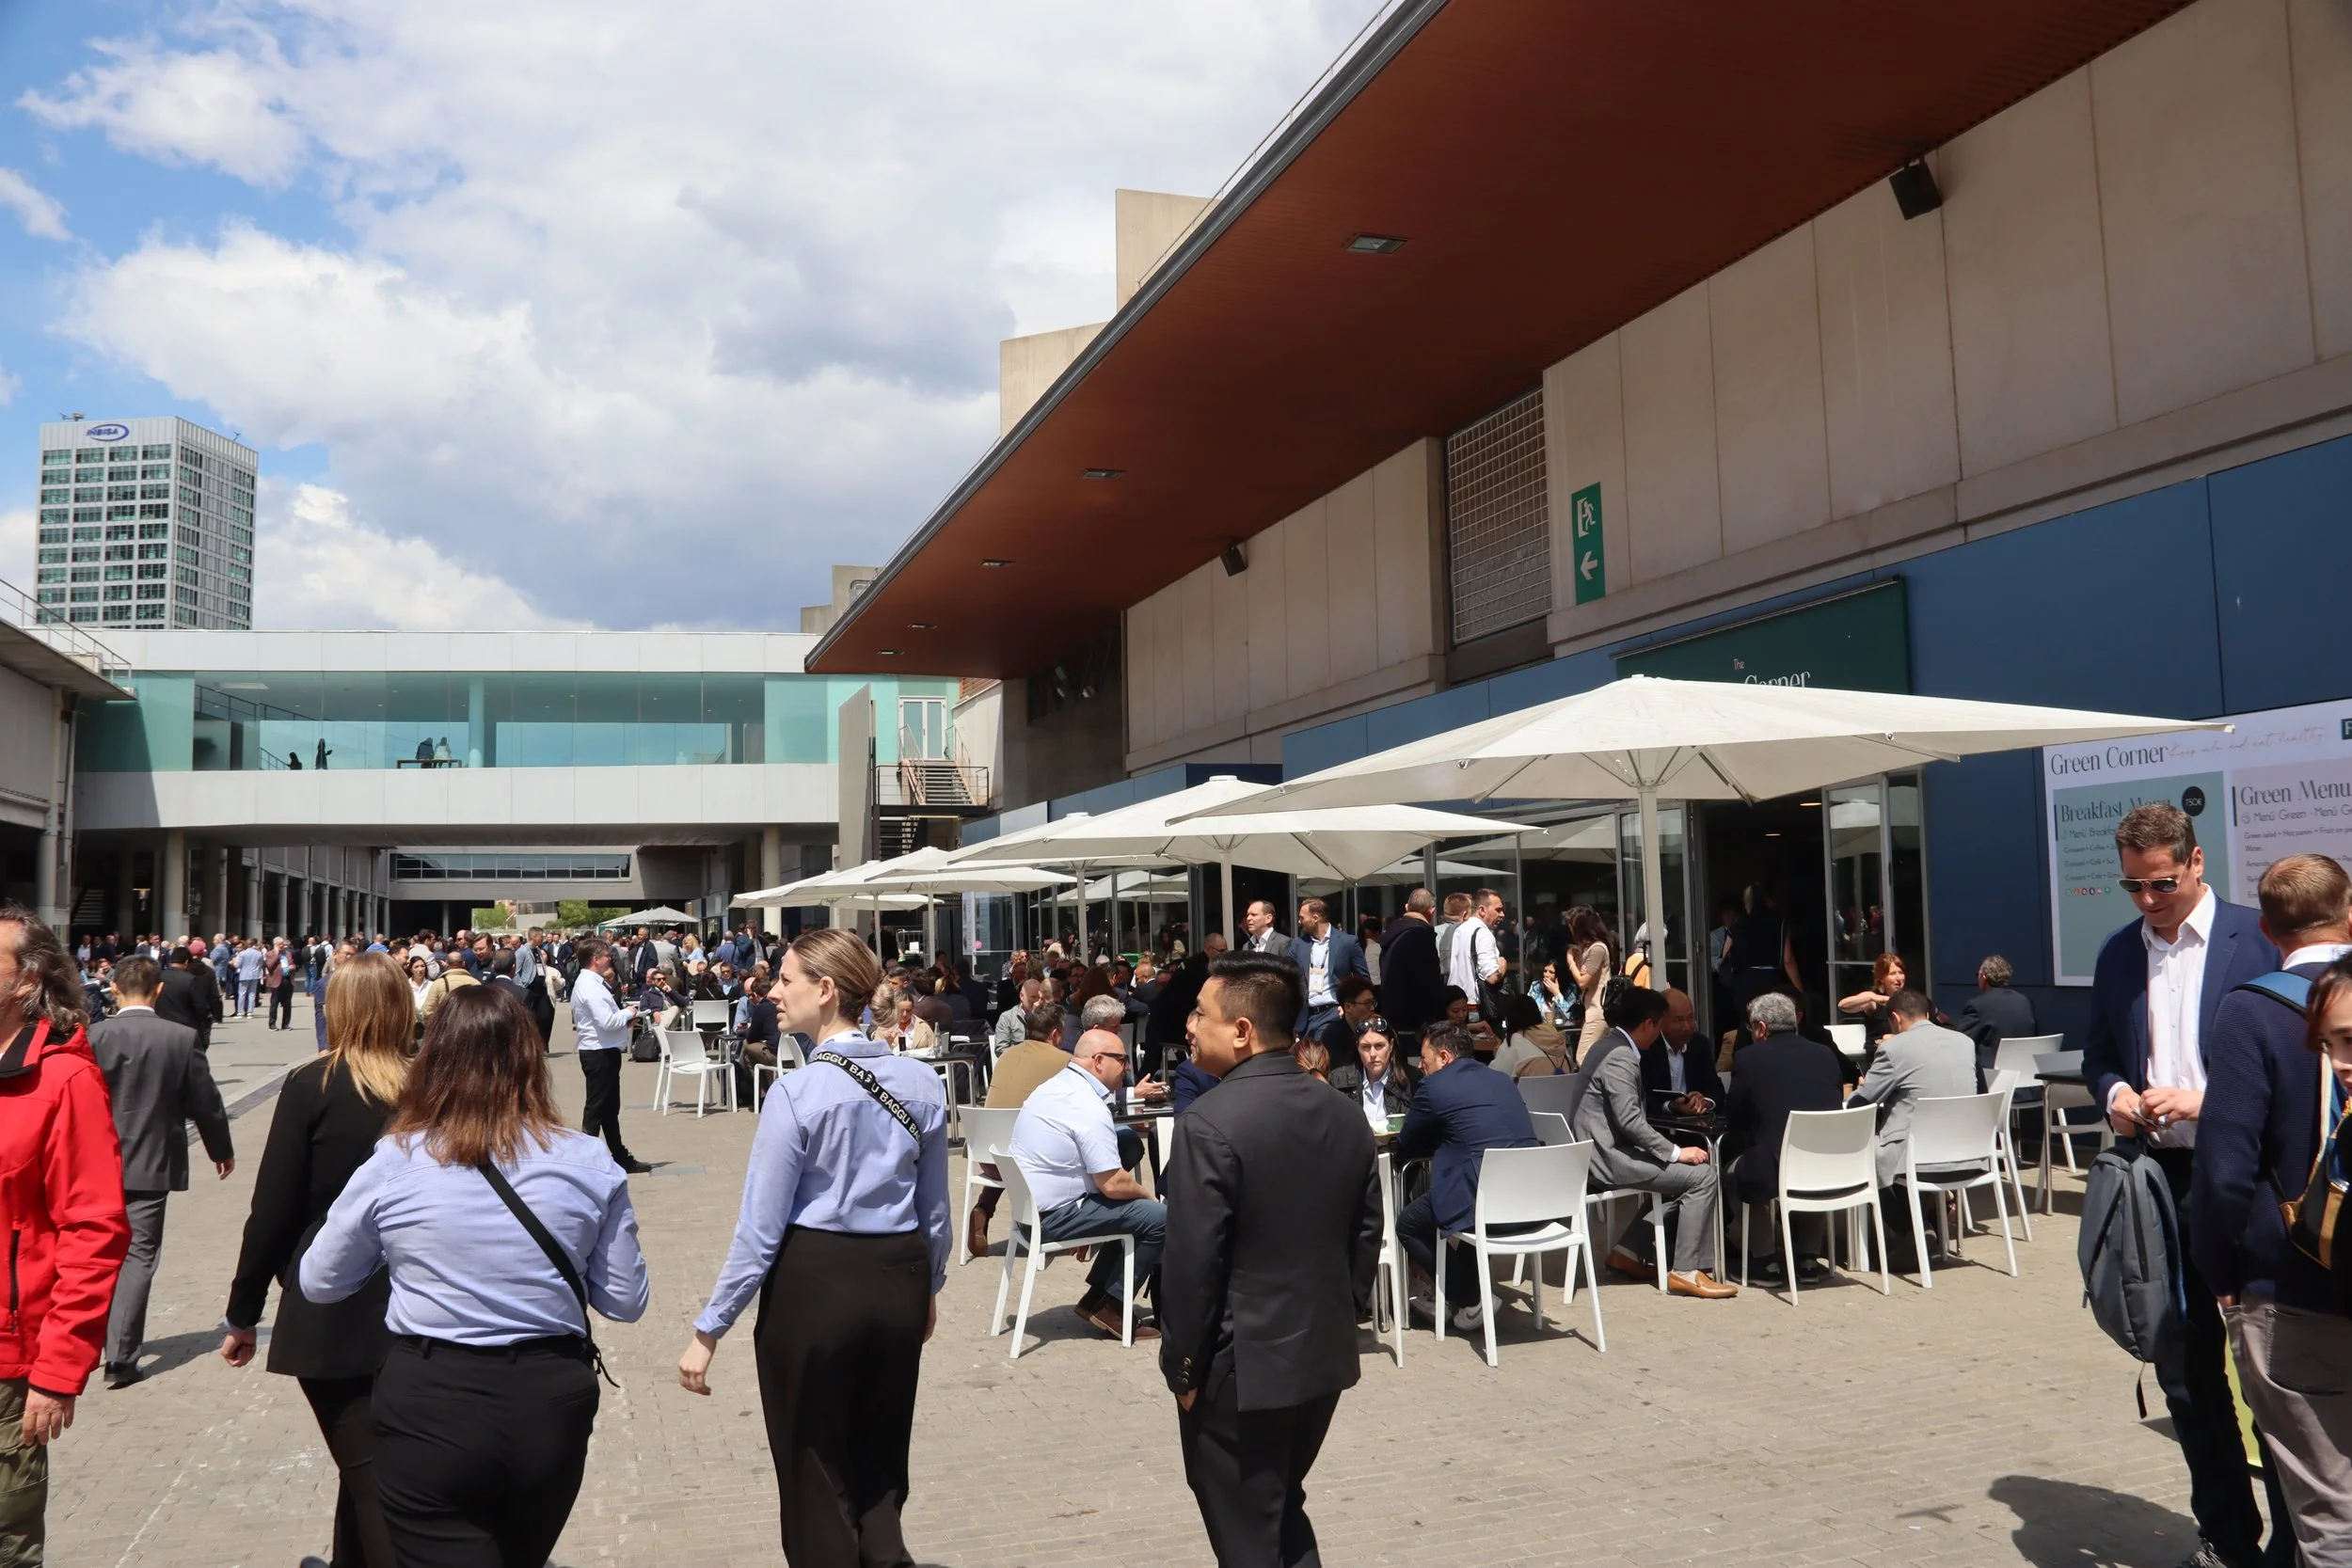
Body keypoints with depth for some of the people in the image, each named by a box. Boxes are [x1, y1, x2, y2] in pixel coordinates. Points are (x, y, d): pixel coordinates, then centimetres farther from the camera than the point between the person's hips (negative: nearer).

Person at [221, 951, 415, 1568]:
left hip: (330, 1313, -3)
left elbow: (273, 1209, -9)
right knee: (369, 1458, 22)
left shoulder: (311, 1086, -10)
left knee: (366, 1474, 3)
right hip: (410, 1311, 3)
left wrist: (243, 1314, 2)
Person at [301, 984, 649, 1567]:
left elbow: (319, 1284, 7)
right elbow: (625, 1300, 0)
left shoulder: (392, 1163, -9)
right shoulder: (588, 1162, -7)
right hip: (551, 1402, 3)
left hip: (431, 1408, -3)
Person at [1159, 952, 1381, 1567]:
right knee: (1283, 1514, 23)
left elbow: (1191, 1264, -19)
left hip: (1239, 1368, -7)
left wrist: (1182, 1366, -8)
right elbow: (1366, 1233, 8)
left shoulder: (1211, 1124, -20)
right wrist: (1342, 1319, 17)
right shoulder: (1344, 1116, 2)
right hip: (1324, 1356, 7)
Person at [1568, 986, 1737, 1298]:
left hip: (1604, 1151, 11)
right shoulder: (1620, 1057, -17)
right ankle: (1684, 1271, -7)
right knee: (1702, 1174, -11)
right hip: (1607, 1157, -11)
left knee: (1682, 1171, 20)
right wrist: (1676, 1152, -19)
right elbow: (1630, 1120, -24)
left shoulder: (1611, 1046, 16)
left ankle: (1629, 1251, 17)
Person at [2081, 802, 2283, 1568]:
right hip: (2161, 1180, 5)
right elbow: (2098, 1054, 18)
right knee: (2182, 1367, 11)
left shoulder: (2256, 937, -5)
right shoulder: (2118, 953, 10)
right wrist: (2114, 1092, -4)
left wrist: (2206, 1099, -16)